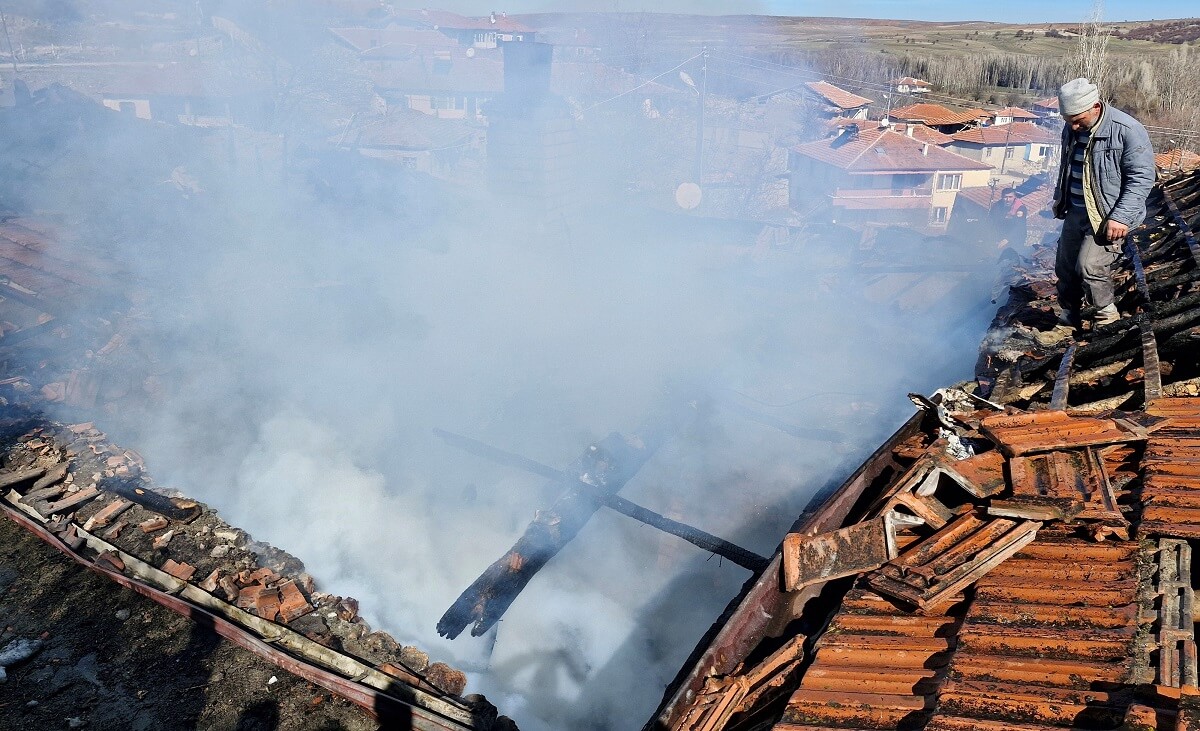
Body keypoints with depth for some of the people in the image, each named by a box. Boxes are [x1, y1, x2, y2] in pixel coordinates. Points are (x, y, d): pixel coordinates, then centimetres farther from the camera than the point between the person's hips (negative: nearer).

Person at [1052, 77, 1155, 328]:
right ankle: (1069, 314, 30)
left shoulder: (1128, 131, -19)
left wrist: (1121, 216, -24)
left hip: (1107, 216, -7)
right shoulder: (1072, 129, 3)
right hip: (1075, 211, 7)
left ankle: (1107, 313, 5)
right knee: (1065, 266, 11)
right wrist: (1059, 198, 25)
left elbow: (1142, 178, -17)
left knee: (1090, 267, -18)